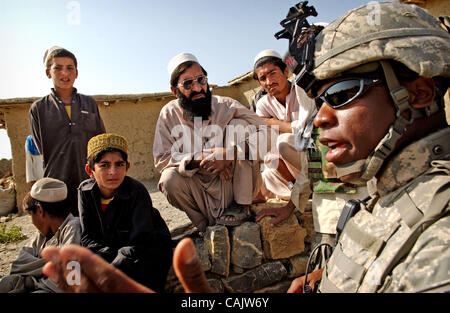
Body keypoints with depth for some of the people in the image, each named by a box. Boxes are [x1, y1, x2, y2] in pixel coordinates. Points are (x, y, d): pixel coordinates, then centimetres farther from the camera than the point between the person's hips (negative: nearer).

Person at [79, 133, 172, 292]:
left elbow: (138, 244, -25)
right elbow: (87, 237, -6)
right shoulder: (85, 191, -7)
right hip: (111, 249, 5)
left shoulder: (137, 191, -21)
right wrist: (112, 257, -24)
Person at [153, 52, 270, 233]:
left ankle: (242, 206, -11)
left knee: (238, 125, -18)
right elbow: (162, 160, -9)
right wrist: (200, 159, -25)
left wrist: (230, 154, -33)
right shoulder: (169, 114, -5)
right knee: (170, 179, -28)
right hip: (201, 193, 1)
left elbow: (264, 133, -16)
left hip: (235, 188, 0)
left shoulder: (226, 106, -7)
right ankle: (207, 227, -3)